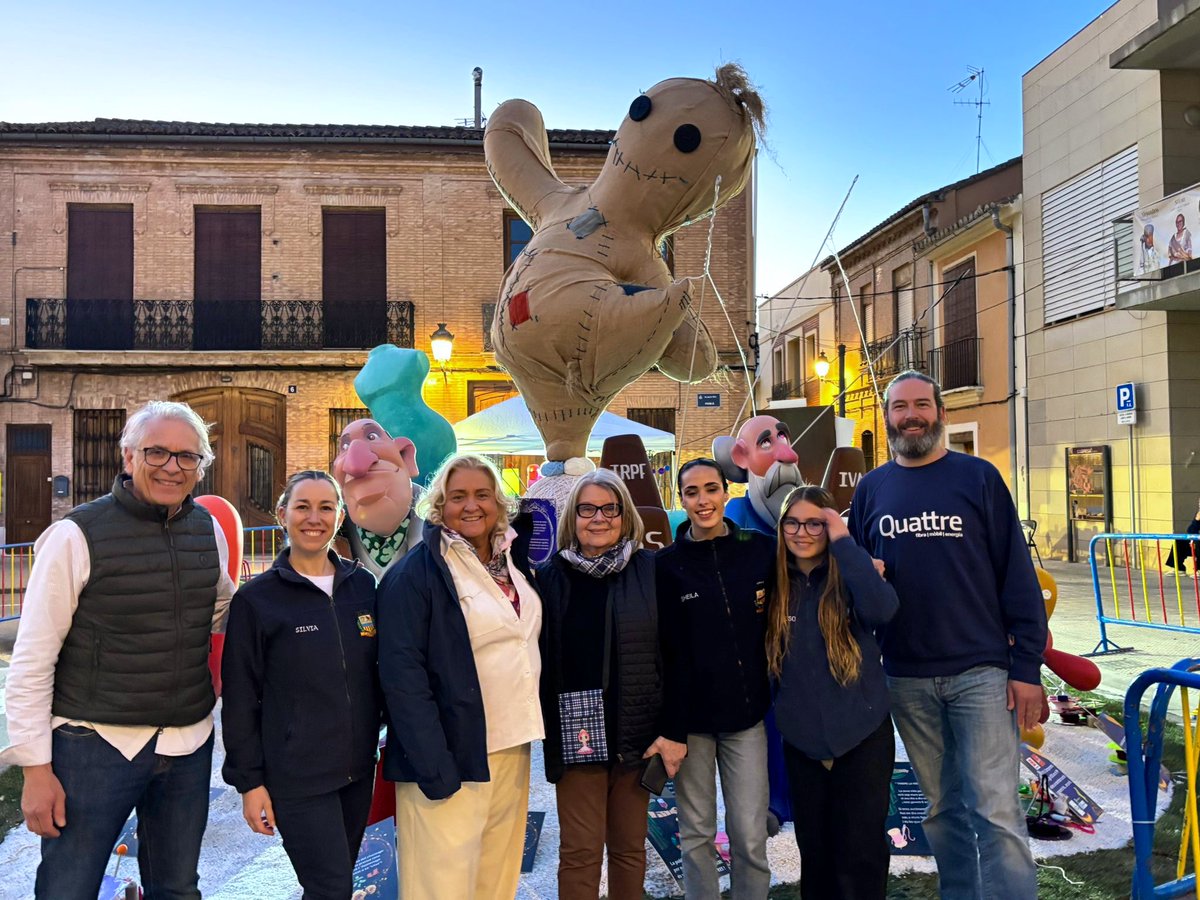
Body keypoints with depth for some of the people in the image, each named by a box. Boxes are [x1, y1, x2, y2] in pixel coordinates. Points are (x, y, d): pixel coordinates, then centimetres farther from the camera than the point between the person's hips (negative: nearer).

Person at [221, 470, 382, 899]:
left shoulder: (362, 585, 4)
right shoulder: (256, 598, -7)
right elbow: (240, 700, -5)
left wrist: (375, 742, 10)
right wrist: (249, 781, -6)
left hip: (358, 767, 5)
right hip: (297, 777, -4)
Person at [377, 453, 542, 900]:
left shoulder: (511, 560, 10)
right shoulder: (416, 573, -12)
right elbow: (402, 675, -16)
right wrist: (432, 765, -21)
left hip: (512, 747, 7)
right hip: (452, 754, -7)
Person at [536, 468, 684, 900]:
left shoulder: (650, 571, -1)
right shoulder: (551, 576, 0)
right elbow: (540, 659, 1)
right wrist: (545, 728, -2)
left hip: (638, 733, 1)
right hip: (576, 735, 0)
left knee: (629, 847, 13)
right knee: (580, 850, 4)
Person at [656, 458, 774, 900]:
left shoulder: (762, 549, 0)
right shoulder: (667, 564, -3)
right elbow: (664, 651, -5)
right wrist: (670, 729, -8)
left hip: (746, 713, 1)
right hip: (689, 716, -1)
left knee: (750, 836, 4)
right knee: (696, 831, 9)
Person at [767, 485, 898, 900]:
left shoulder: (849, 577, -8)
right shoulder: (776, 586, 1)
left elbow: (883, 609, -31)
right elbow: (766, 658, 11)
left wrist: (843, 542, -28)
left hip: (862, 736, -3)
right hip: (802, 741, 3)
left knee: (860, 853, 4)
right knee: (814, 851, 15)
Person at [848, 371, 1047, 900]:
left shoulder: (979, 477, -1)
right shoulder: (871, 489, 7)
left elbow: (1017, 574, -3)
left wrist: (1027, 666, -8)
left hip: (980, 672, -3)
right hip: (906, 679, 3)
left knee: (995, 811, -4)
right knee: (942, 806, 15)